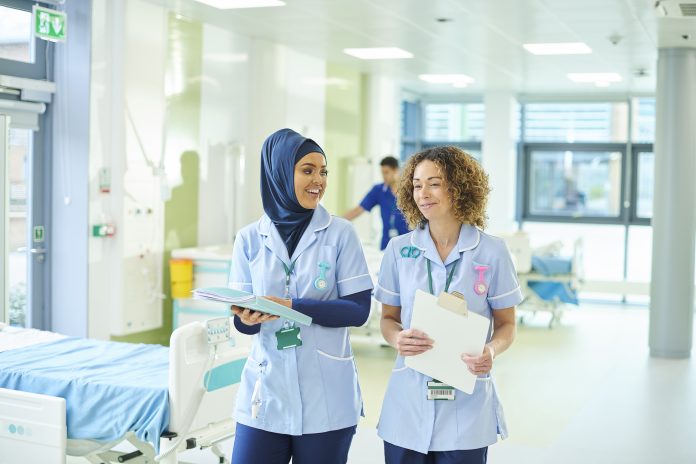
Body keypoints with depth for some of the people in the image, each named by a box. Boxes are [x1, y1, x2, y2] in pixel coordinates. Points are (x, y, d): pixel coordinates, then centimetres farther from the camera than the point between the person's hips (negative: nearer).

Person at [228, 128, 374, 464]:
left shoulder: (340, 234, -4)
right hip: (265, 392, 1)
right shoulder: (250, 239, 1)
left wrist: (292, 306, -20)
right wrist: (246, 317, -21)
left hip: (326, 397, -1)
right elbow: (243, 321, 2)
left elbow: (358, 310, -9)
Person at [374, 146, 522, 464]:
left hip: (466, 406, -1)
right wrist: (398, 339, -14)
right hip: (408, 403, 2)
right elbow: (388, 318, 8)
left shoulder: (492, 251, -3)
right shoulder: (398, 250, 2)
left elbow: (506, 324, 3)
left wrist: (491, 352, -18)